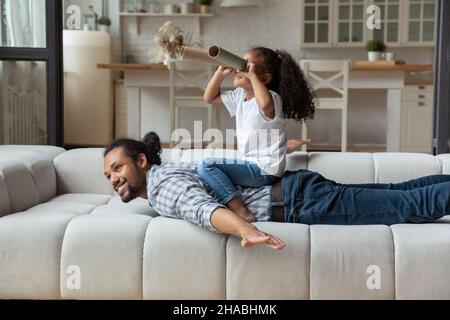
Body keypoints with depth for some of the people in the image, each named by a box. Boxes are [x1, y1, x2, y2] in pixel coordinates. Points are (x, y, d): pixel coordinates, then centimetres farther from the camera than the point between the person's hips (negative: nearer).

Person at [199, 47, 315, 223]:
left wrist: (252, 75, -33)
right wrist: (221, 72, 5)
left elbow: (265, 103, -46)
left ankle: (240, 210, -24)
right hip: (251, 165, 10)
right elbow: (210, 97, 20)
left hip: (264, 169, -10)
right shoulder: (240, 95, 9)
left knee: (206, 165, -19)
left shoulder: (272, 97, -19)